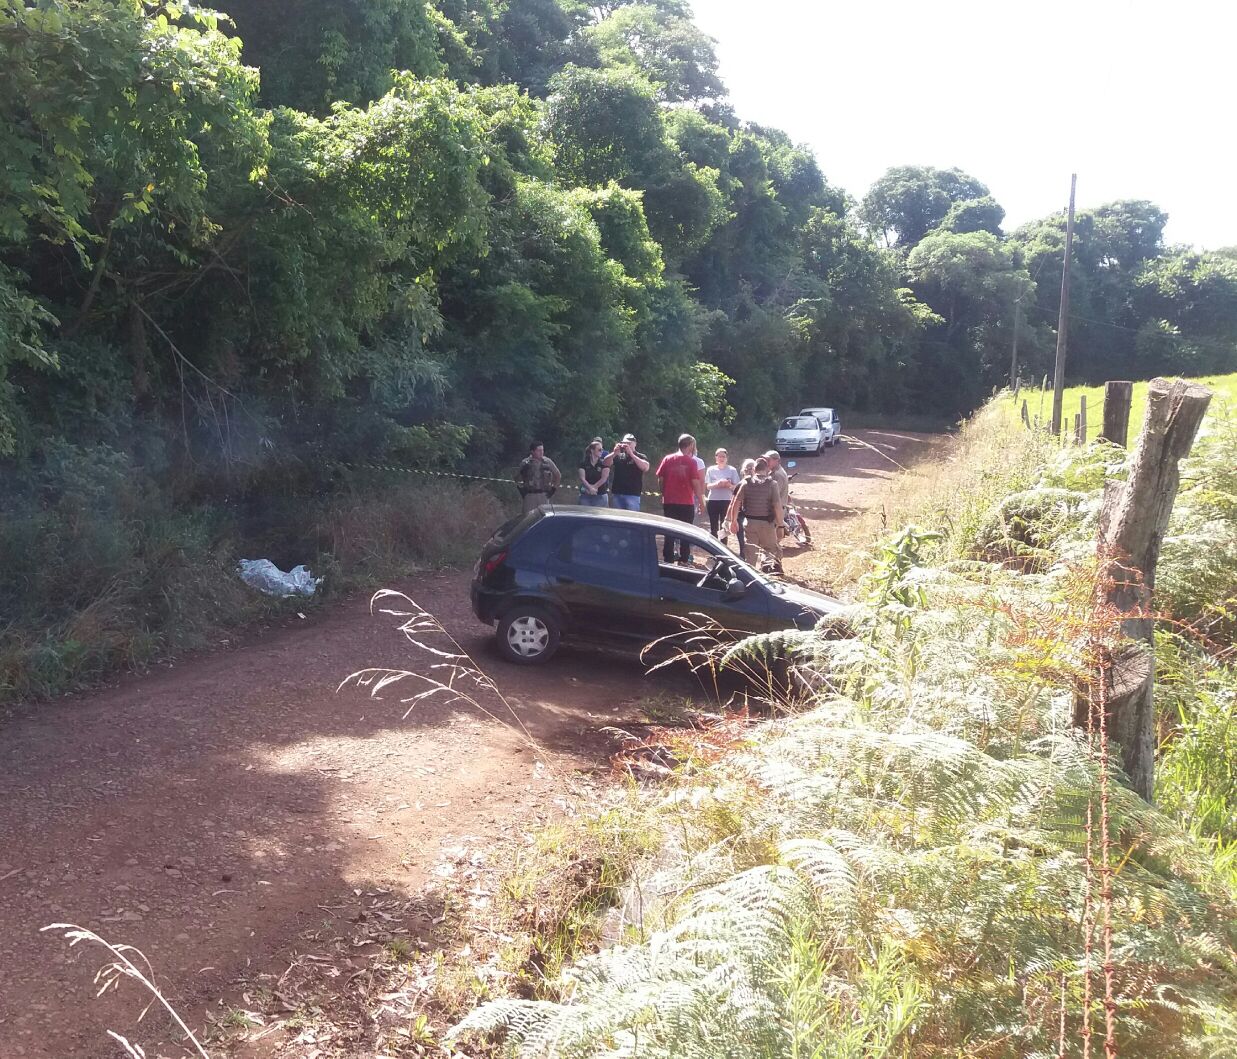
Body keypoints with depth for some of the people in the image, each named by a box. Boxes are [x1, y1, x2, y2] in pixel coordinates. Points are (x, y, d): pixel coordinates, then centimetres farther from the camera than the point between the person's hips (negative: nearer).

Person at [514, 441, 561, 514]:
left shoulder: (548, 462, 4)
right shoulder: (525, 463, 3)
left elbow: (558, 476, 15)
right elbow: (517, 477, 17)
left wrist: (553, 489, 8)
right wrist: (521, 490, 9)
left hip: (544, 495, 0)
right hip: (530, 495, 0)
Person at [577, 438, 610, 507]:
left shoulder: (604, 463, 2)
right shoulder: (584, 463, 4)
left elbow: (604, 478, -6)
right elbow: (582, 478, -5)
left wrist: (593, 487, -13)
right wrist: (590, 488, -20)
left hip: (600, 496, -1)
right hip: (585, 496, 1)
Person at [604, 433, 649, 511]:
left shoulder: (640, 457, 5)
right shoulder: (618, 456, 13)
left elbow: (645, 467, -15)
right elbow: (605, 463, 2)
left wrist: (631, 454, -19)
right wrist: (614, 453, -16)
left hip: (633, 495, -4)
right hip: (616, 493, 4)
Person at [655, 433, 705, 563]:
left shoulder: (667, 459, 1)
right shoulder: (691, 461, -8)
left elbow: (660, 478, 2)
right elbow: (695, 483, -9)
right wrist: (701, 501, -1)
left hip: (669, 502, 3)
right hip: (687, 502, -3)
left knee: (670, 532, 9)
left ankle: (668, 559, 9)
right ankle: (684, 560, 9)